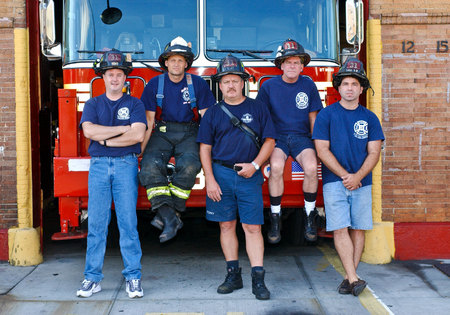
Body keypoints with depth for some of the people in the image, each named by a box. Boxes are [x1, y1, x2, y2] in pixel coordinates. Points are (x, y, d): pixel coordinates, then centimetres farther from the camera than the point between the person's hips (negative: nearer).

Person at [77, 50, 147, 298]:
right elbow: (89, 131, -6)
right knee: (96, 223, 1)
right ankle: (92, 278, 6)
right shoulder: (93, 104, 13)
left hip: (126, 165, -1)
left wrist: (105, 139, -6)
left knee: (128, 222, -2)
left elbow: (138, 135, -8)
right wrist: (123, 129, -6)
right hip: (98, 166, 2)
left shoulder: (134, 104, 8)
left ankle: (133, 277, 3)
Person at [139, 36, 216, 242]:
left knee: (189, 165, -33)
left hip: (189, 134, -1)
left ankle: (169, 213, -25)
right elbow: (149, 120, 5)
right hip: (162, 133, 1)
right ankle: (169, 217, -35)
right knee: (150, 165, -29)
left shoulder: (198, 84, 4)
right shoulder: (155, 84, 6)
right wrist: (140, 149, -4)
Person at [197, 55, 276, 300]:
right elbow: (205, 148, 6)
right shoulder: (213, 113, 8)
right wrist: (210, 179, -3)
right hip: (221, 174, 2)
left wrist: (255, 165, -8)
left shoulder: (257, 109, 7)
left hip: (249, 176, -1)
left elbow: (269, 140, 6)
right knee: (227, 225, 6)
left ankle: (258, 279, -2)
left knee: (252, 227, -4)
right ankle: (233, 274, 16)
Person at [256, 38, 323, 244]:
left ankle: (310, 215, -8)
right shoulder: (269, 86, 3)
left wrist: (314, 144, 5)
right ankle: (275, 217, -17)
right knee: (276, 166, -32)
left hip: (301, 136, 1)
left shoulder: (308, 85, 7)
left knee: (311, 167, -29)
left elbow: (313, 117, 13)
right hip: (276, 136, -1)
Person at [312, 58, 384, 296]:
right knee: (340, 229, -9)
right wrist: (345, 175, -11)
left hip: (362, 182, 2)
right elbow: (322, 150, -4)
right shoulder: (326, 115, 3)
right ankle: (353, 279, -11)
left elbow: (374, 153, 4)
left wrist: (357, 176, -12)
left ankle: (350, 277, 10)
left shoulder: (370, 118, 9)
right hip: (334, 181, -2)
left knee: (359, 229, 2)